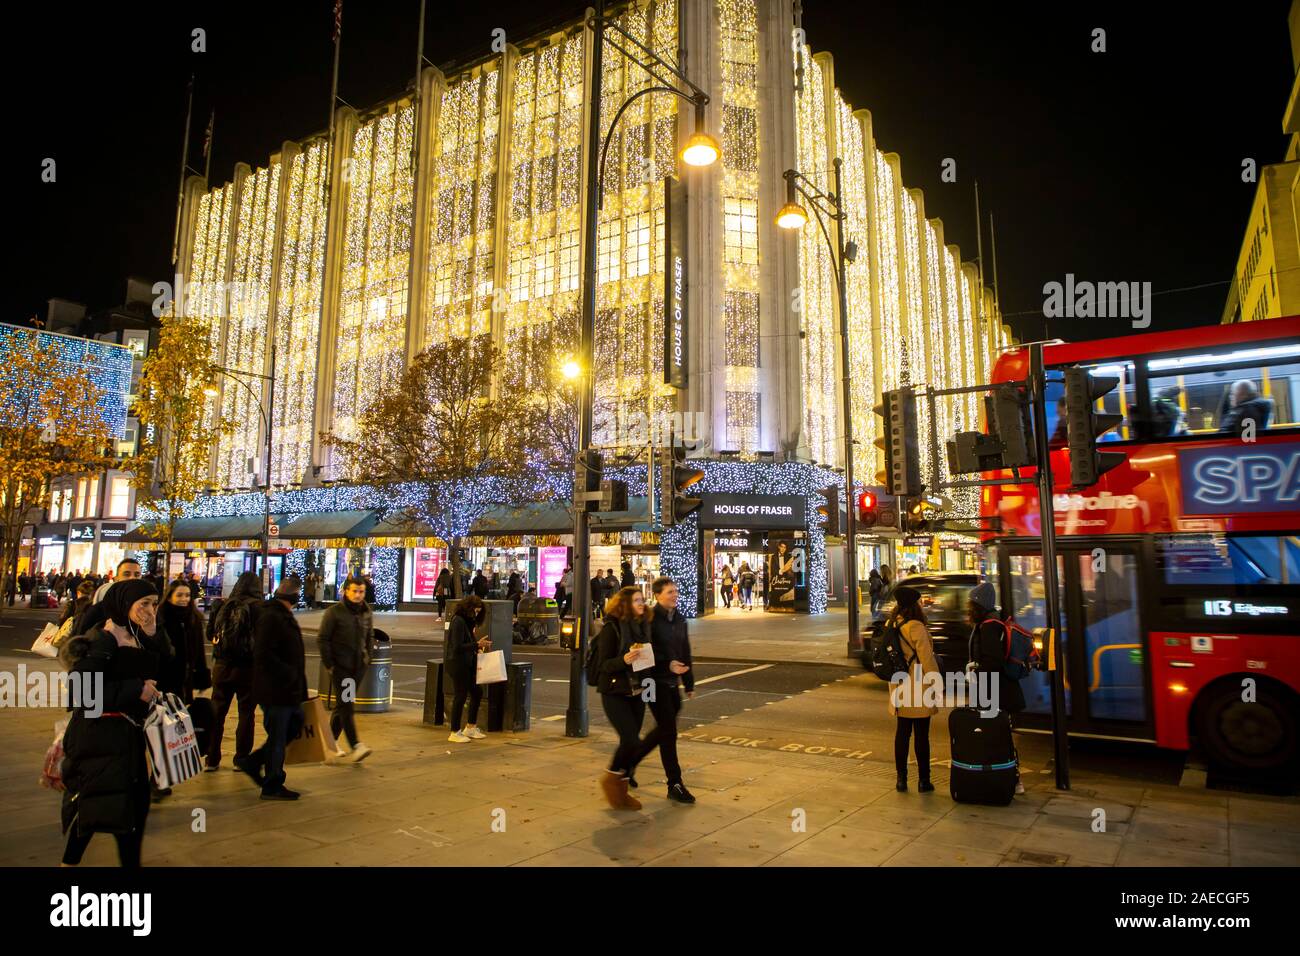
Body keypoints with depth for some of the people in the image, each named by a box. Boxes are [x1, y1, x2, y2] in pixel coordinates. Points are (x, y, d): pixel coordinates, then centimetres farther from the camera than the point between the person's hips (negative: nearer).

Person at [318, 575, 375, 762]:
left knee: (343, 705, 13)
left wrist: (368, 657, 11)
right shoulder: (335, 612, -7)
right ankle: (355, 746, -12)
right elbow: (322, 639, -6)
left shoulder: (367, 613, 8)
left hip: (358, 667, 5)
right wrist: (329, 664, -9)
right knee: (345, 705, -10)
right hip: (340, 667, -5)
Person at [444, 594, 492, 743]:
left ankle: (470, 727, 26)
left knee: (477, 691, 13)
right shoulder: (458, 621, -18)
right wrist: (477, 644, -21)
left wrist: (478, 647, 0)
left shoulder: (467, 621, 12)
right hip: (457, 663, -10)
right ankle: (455, 733, 10)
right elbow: (457, 647, -23)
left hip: (467, 663, 10)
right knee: (461, 696, -2)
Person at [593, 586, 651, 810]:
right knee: (632, 741, -13)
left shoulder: (642, 626, 7)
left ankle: (621, 790, 24)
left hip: (636, 692, 6)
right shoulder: (611, 628, -13)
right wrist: (624, 660, -31)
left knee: (630, 742, 8)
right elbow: (604, 664, -14)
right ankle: (611, 778, 13)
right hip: (615, 693, -6)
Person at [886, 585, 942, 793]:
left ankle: (901, 778, 18)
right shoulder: (916, 627, -18)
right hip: (918, 688, -6)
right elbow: (926, 659, -16)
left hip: (899, 688, 6)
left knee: (902, 733, 13)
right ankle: (923, 780, 12)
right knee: (921, 735, 4)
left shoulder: (891, 626, 4)